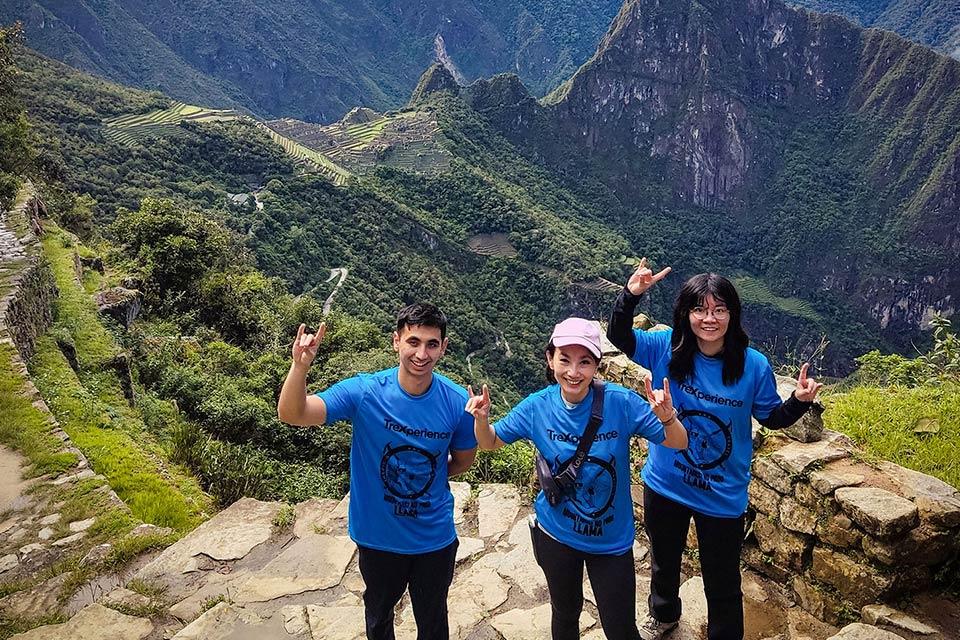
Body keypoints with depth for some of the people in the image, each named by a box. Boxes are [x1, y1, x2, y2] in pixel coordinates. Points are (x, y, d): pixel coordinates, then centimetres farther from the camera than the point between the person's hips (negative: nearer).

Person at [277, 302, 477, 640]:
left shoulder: (457, 403, -18)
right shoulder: (364, 391, -22)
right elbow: (291, 414, -30)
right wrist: (300, 365, -45)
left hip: (435, 538, 0)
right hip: (378, 535, 0)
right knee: (379, 613, 28)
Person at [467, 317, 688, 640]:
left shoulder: (620, 402, -22)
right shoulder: (537, 407, -16)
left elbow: (678, 443, -15)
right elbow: (491, 443, -1)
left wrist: (667, 418, -37)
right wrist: (481, 419, -23)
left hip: (612, 539, -1)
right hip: (556, 535, 2)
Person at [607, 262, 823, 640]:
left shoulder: (753, 365, -16)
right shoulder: (667, 348, -14)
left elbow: (772, 418, -3)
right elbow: (619, 337, -11)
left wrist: (800, 401, -24)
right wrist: (631, 295, -28)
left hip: (722, 496, -2)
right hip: (664, 486, 3)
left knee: (723, 584, 13)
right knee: (663, 562, 29)